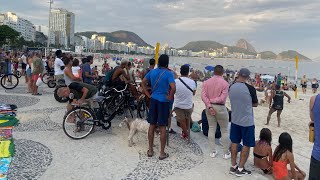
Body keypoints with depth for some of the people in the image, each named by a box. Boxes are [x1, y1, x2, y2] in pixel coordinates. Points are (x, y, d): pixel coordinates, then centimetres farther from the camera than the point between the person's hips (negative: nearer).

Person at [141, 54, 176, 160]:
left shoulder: (152, 72, 4)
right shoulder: (168, 73, -13)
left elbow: (143, 83, 12)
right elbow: (173, 87, -26)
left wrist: (148, 95, 12)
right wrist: (170, 97, -10)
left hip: (153, 100, 5)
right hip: (163, 102, -5)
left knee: (152, 126, 13)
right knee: (162, 128, 3)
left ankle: (150, 150, 23)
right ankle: (162, 153, 11)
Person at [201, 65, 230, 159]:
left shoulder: (206, 82, -1)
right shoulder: (225, 83, -13)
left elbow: (203, 96, -7)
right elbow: (222, 98, -18)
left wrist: (209, 106, -9)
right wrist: (213, 100, -6)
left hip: (209, 107, 4)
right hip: (220, 107, -4)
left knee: (211, 128, 14)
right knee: (224, 130, 8)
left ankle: (213, 151, 21)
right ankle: (226, 153, 17)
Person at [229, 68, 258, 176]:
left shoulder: (231, 87, -4)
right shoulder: (250, 88, -17)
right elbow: (255, 104, -3)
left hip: (235, 120, 5)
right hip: (247, 121, -5)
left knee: (234, 142, 15)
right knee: (246, 145, 9)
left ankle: (233, 166, 24)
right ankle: (240, 169, 15)